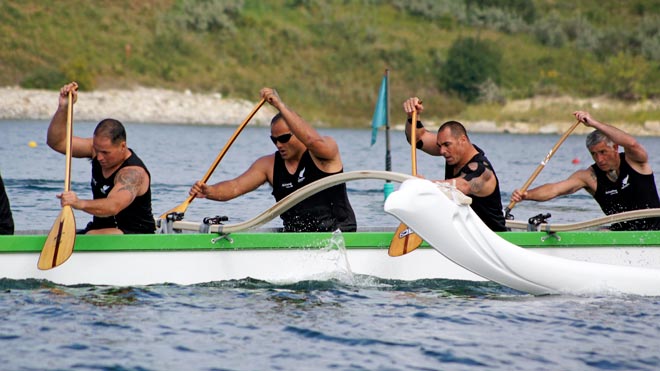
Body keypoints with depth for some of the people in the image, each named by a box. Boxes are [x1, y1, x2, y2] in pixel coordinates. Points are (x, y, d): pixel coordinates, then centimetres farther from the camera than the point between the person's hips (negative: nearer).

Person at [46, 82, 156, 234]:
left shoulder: (134, 172, -23)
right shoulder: (99, 147, 1)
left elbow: (113, 206, -41)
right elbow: (57, 142, -1)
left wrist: (80, 204, -58)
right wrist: (63, 108, -15)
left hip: (135, 234, -8)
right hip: (100, 230, 8)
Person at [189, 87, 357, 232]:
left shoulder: (328, 147, -6)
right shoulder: (269, 164, 8)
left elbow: (313, 140, -30)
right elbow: (235, 187, 0)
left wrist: (280, 105, -32)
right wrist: (208, 191, -22)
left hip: (339, 237, -5)